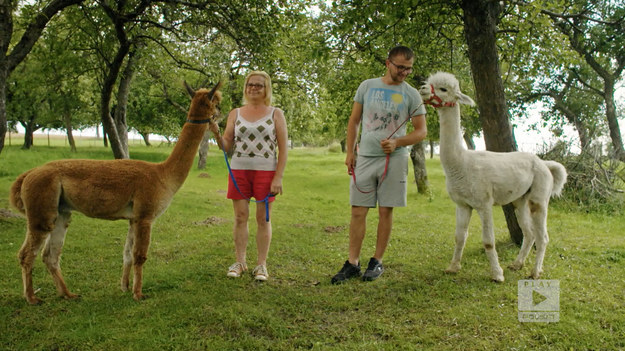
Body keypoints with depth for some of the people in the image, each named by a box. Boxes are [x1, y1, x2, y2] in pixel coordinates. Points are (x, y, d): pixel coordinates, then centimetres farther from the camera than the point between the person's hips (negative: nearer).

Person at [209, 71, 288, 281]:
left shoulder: (275, 114, 4)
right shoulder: (235, 114, 11)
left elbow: (283, 149, 0)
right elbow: (226, 147, 10)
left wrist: (278, 178, -9)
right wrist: (216, 133, -11)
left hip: (266, 171, -2)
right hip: (239, 170, 2)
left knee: (263, 218, 2)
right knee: (240, 217, 4)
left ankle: (261, 264, 12)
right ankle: (239, 262, 15)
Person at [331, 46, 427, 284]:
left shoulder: (411, 95, 4)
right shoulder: (367, 86, 9)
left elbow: (421, 131, 3)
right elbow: (354, 121, 12)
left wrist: (397, 142, -14)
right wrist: (350, 152, 5)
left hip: (394, 159, -1)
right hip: (364, 157, 1)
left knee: (385, 211, 3)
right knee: (358, 212, 1)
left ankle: (377, 262, 16)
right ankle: (352, 263, 9)